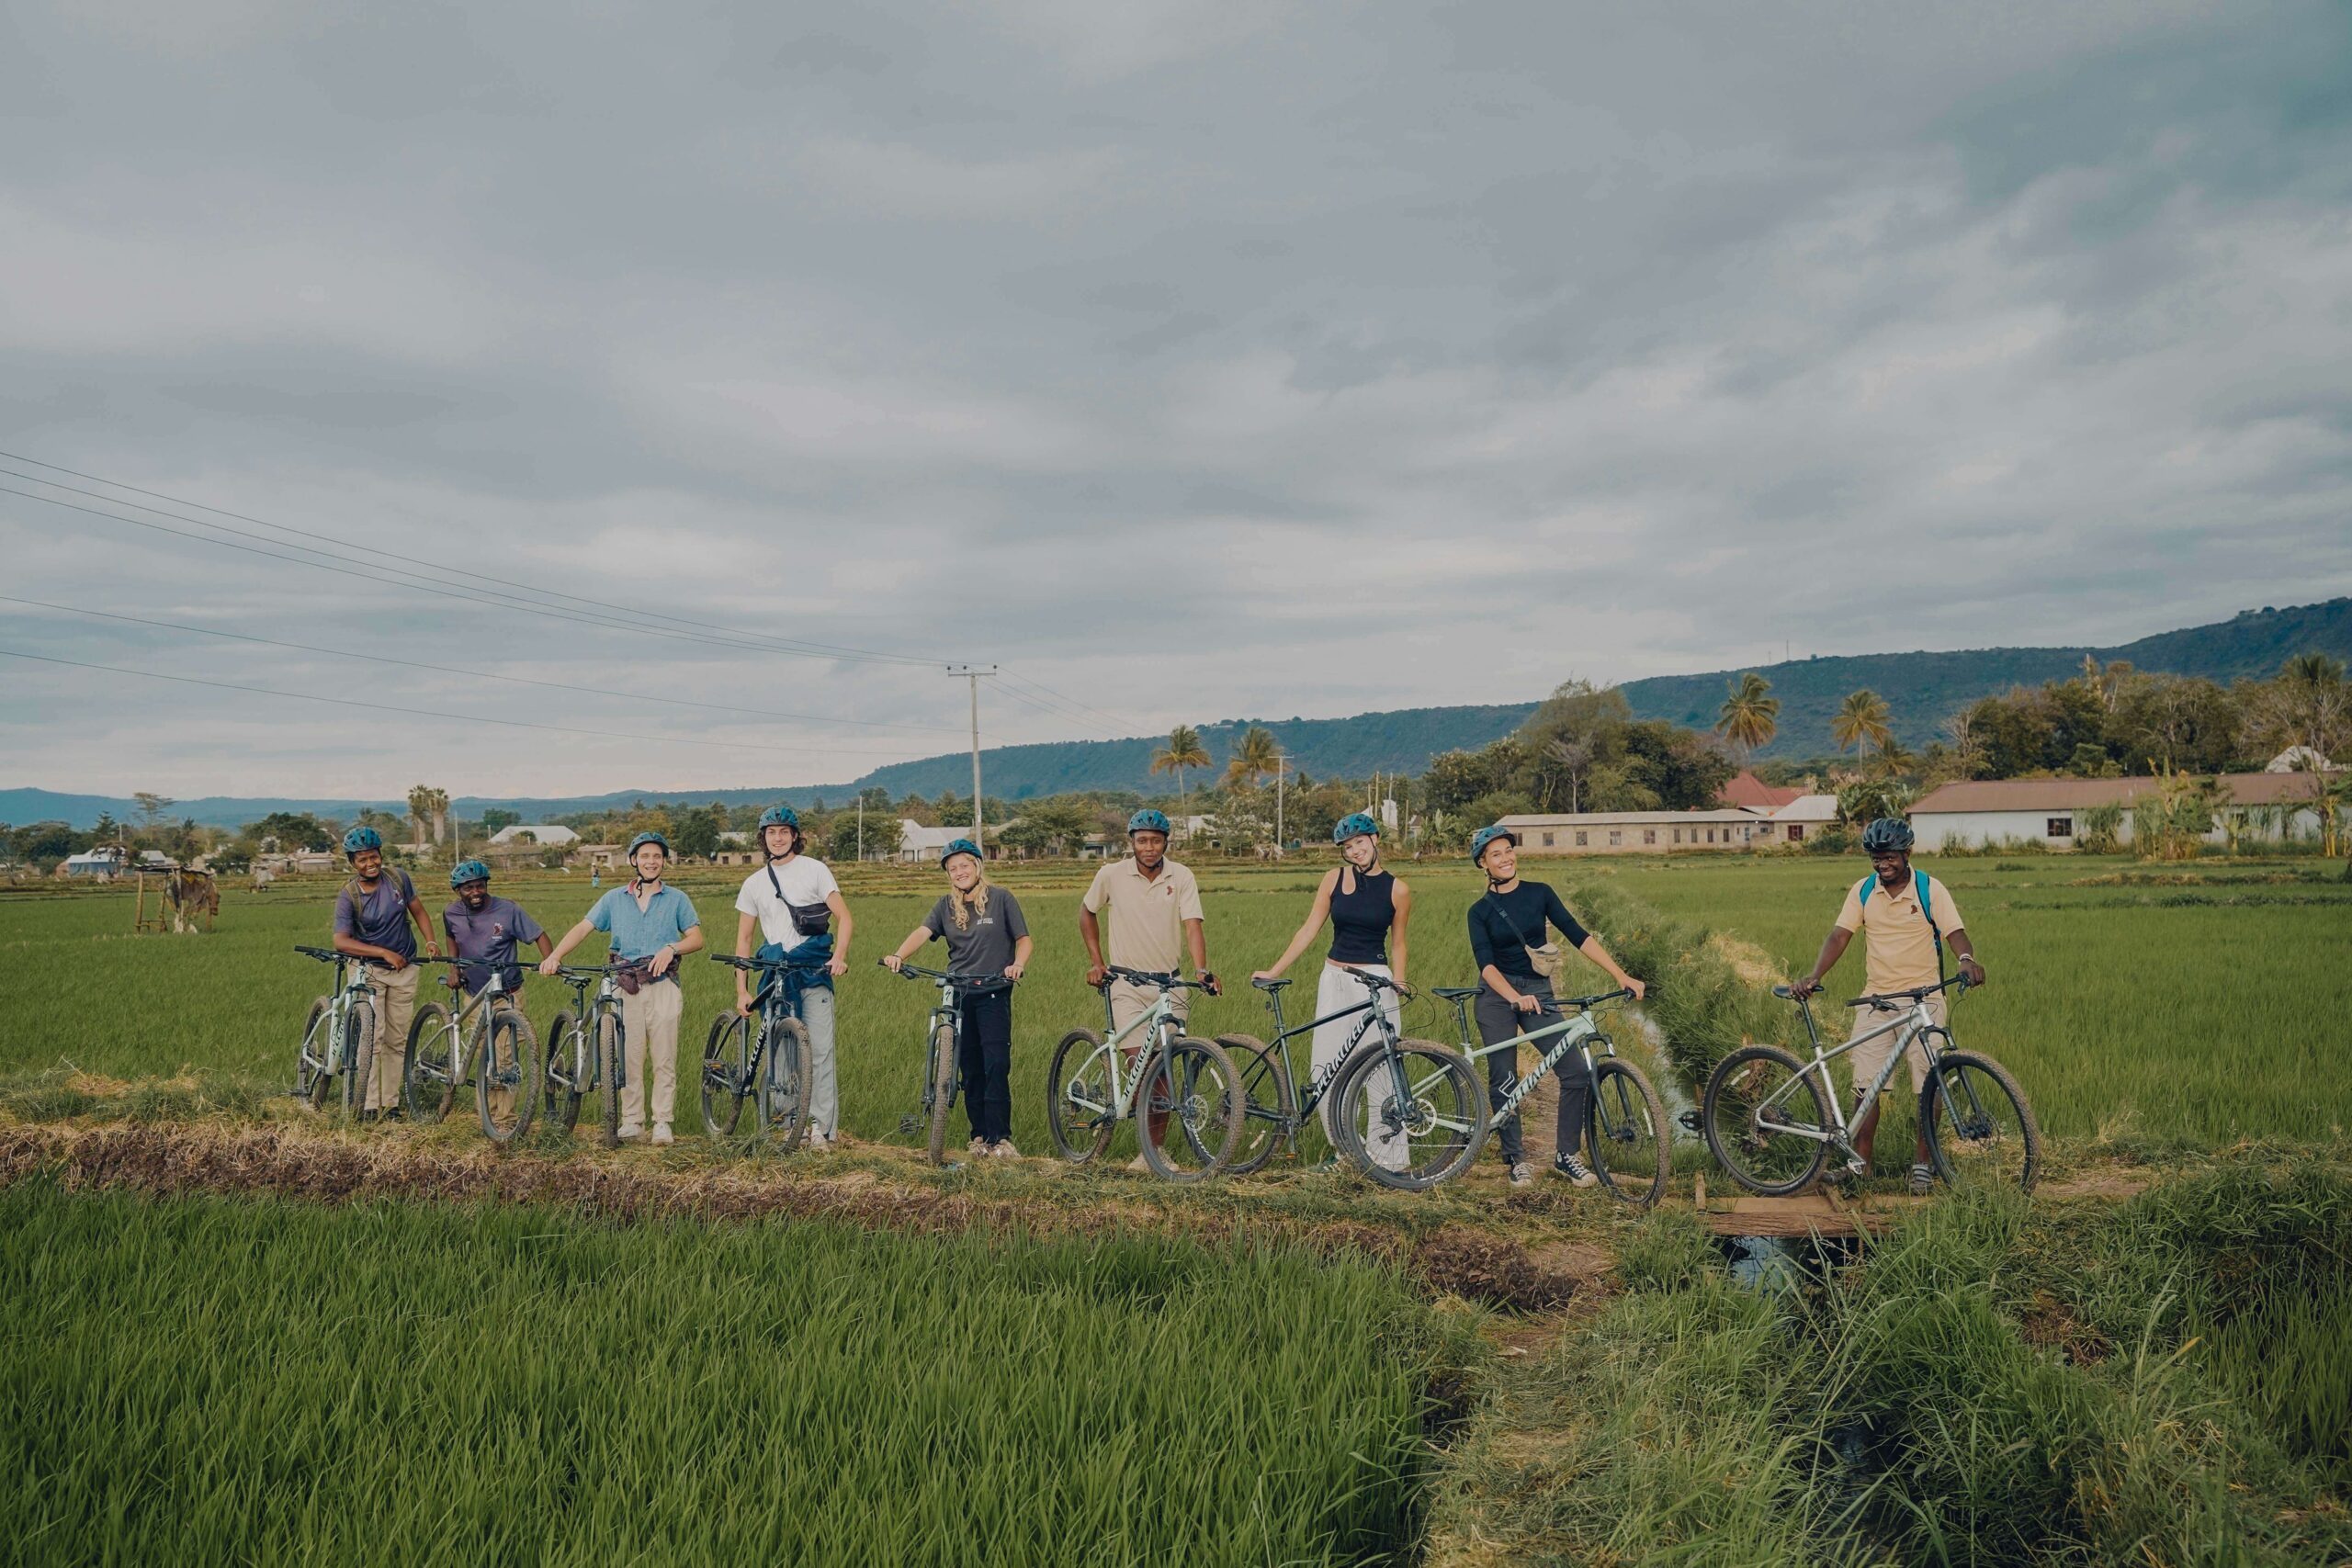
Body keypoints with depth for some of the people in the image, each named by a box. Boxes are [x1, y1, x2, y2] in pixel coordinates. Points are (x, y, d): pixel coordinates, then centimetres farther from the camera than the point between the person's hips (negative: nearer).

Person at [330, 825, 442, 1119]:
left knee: (397, 1041, 6)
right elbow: (341, 941, -22)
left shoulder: (398, 879, -4)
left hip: (404, 969, 4)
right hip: (368, 970, -3)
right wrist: (384, 953, -28)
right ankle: (370, 1104, -8)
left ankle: (390, 1102, 14)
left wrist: (430, 940, -10)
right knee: (373, 1038, -13)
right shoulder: (348, 896, -14)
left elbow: (418, 911, 7)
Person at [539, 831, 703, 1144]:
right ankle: (631, 1121, 9)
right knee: (629, 1057, 0)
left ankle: (662, 1123, 4)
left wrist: (672, 948, -16)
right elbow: (582, 928, 3)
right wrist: (554, 956, -12)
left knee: (664, 1059, -3)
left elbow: (696, 938, 3)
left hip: (663, 986, -1)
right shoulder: (614, 899, 12)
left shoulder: (676, 899, 9)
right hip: (625, 987, 1)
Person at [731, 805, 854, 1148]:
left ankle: (822, 1127, -9)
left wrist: (839, 956, -18)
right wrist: (742, 991, 6)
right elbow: (743, 939, 13)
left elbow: (845, 918, 0)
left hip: (814, 969, -3)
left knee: (820, 1049, -10)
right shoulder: (754, 883, 13)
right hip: (775, 971, 4)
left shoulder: (814, 869, 4)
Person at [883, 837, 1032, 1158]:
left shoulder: (1001, 899, 1)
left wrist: (1018, 965, -20)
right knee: (970, 1068, 6)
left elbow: (1024, 940, 1)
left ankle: (1000, 1137, -9)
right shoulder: (946, 905, 9)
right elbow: (922, 932, -6)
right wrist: (899, 956, -25)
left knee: (996, 1065, -12)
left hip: (993, 992, -3)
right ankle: (979, 1135, 15)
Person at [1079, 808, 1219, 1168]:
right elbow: (1087, 911, 13)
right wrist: (1095, 961, 8)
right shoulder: (1112, 875, -4)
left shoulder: (1181, 878, -4)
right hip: (1127, 983, -1)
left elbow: (1193, 926, -12)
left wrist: (1201, 969, -29)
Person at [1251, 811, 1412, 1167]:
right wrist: (1273, 971, 0)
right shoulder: (1335, 878, 3)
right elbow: (1309, 929, 4)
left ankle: (1389, 1154, 2)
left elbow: (1397, 944, 9)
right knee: (1324, 1067, 1)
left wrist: (1399, 988, -1)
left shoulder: (1397, 889, -1)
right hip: (1334, 978, 3)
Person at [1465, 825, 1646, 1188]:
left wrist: (1621, 975, -12)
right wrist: (1517, 998, -34)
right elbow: (1486, 964, -15)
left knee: (1577, 1073, -10)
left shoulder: (1540, 894, 3)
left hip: (1539, 994, 2)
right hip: (1497, 998, -2)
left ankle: (1566, 1155, 3)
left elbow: (1579, 936, -3)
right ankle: (1516, 1159, 14)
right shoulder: (1481, 910, -3)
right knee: (1503, 1081, -1)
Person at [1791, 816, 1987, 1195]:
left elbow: (1955, 933, -13)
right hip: (1876, 999, 2)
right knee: (1866, 1084, 0)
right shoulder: (1862, 891, 4)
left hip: (1923, 999, -2)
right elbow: (1839, 936, 0)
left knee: (1927, 1085, 0)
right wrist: (1814, 976, -14)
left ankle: (1923, 1162, 13)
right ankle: (1860, 1161, 8)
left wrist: (1967, 960, -36)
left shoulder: (1931, 891, -4)